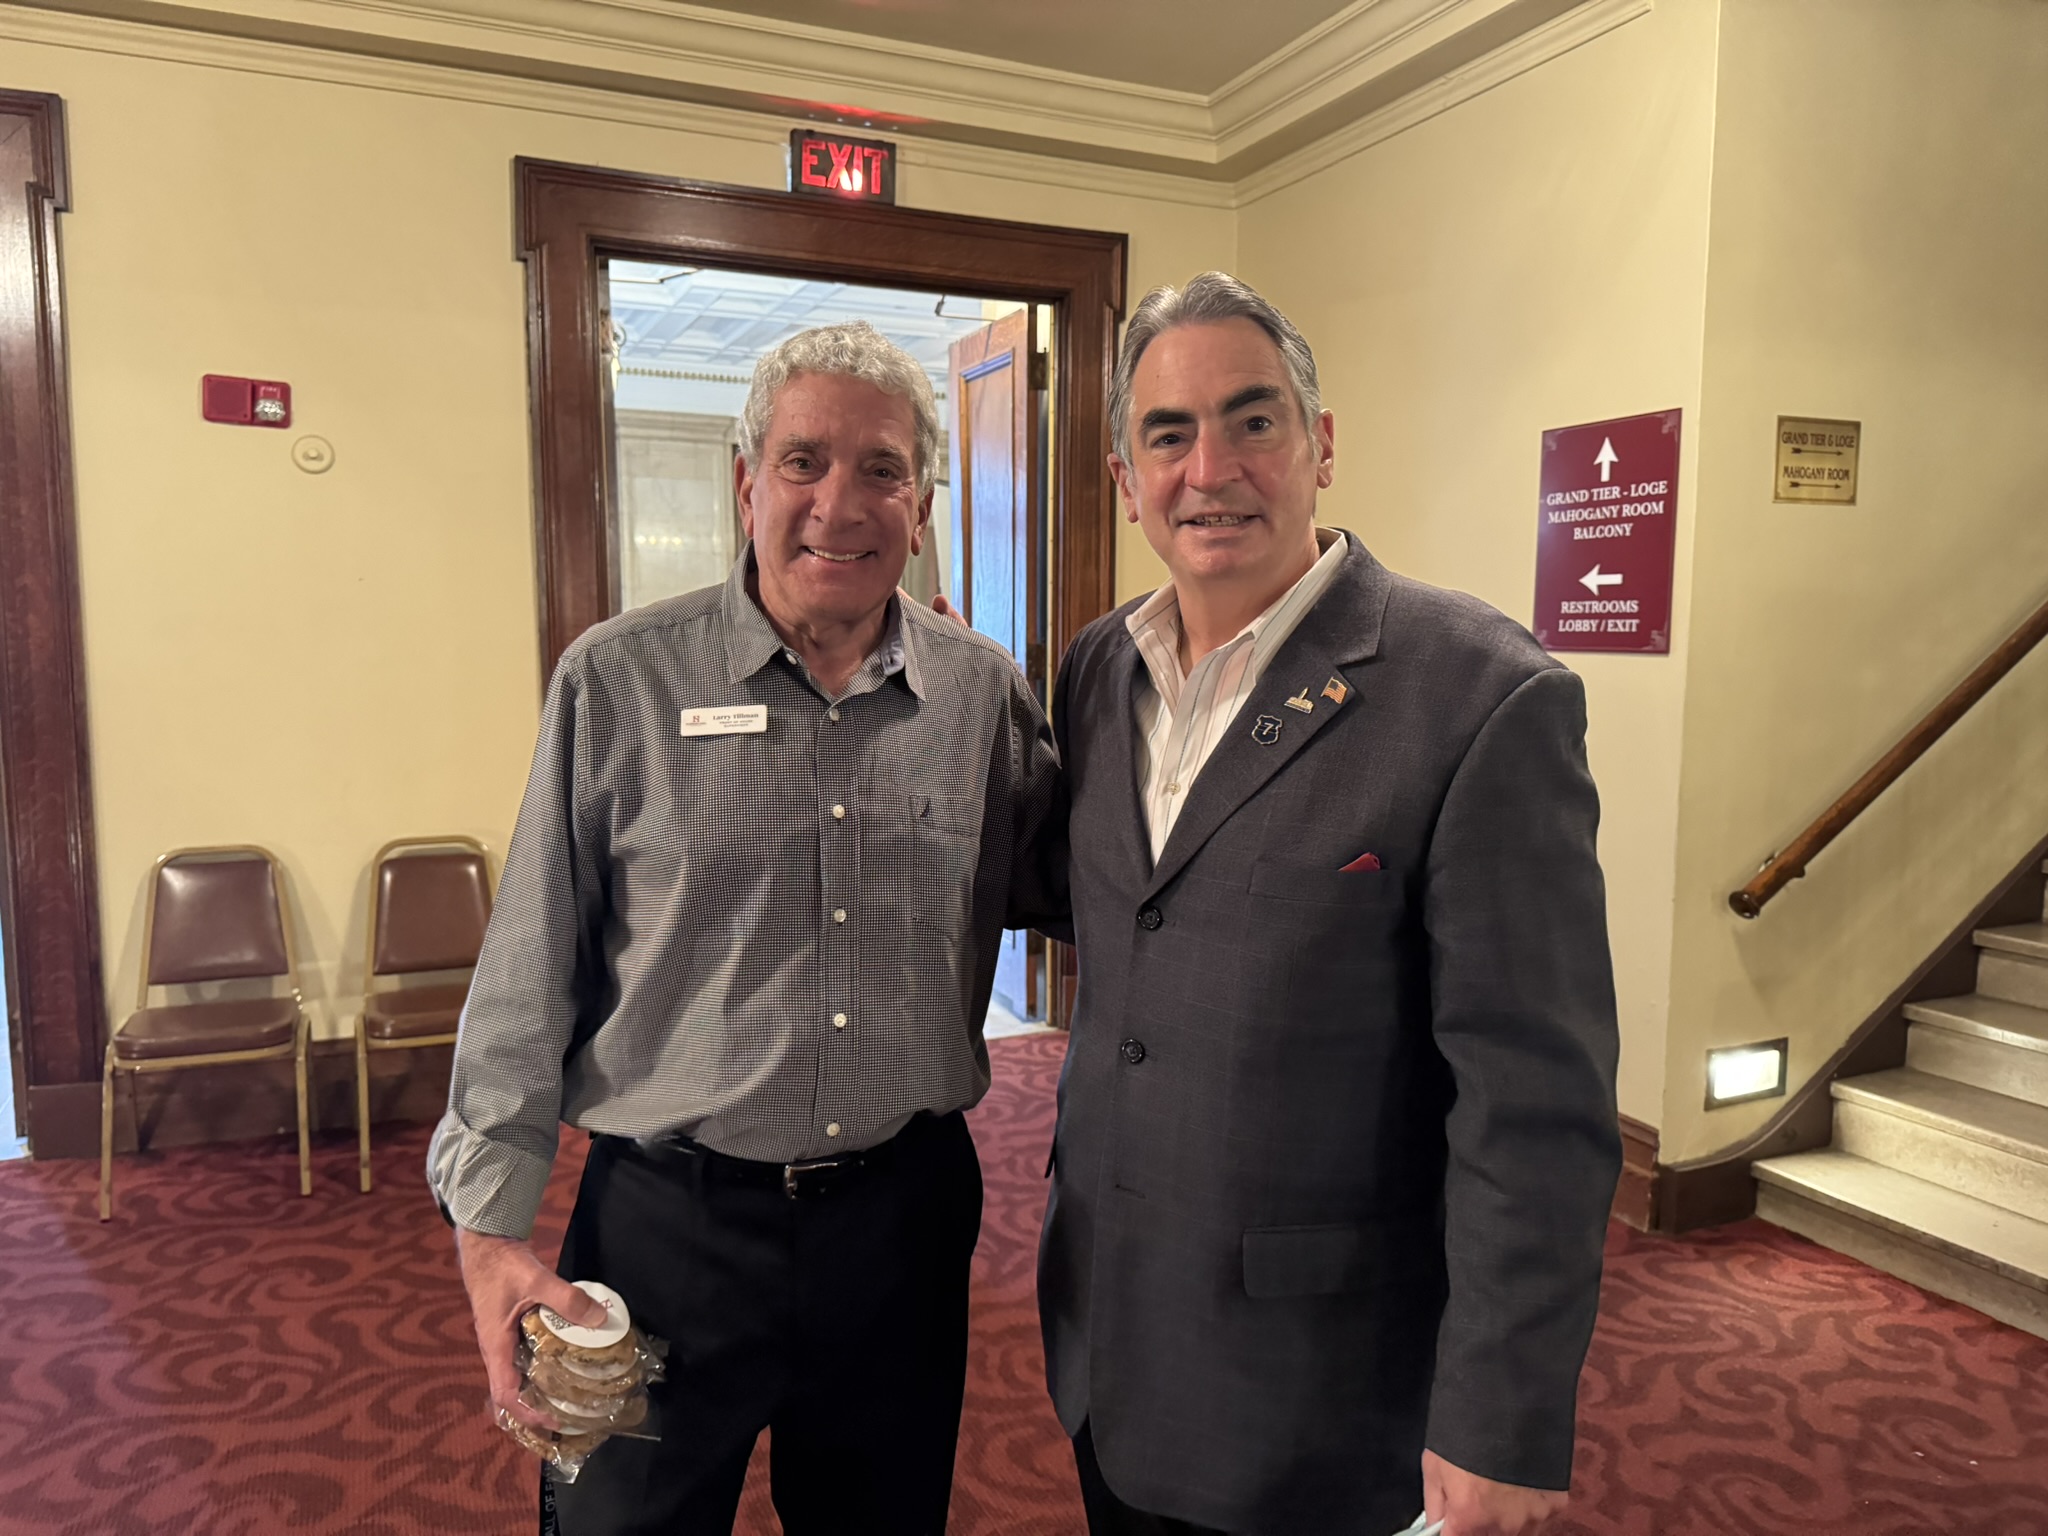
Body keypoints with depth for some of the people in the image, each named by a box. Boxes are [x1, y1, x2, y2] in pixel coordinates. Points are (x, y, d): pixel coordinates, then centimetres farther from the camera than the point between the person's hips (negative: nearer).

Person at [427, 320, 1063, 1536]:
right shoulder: (618, 682, -7)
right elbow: (529, 981, -3)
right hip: (669, 1222, -2)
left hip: (904, 1215, 3)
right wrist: (492, 1230, -3)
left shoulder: (985, 693, -1)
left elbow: (1057, 888, 10)